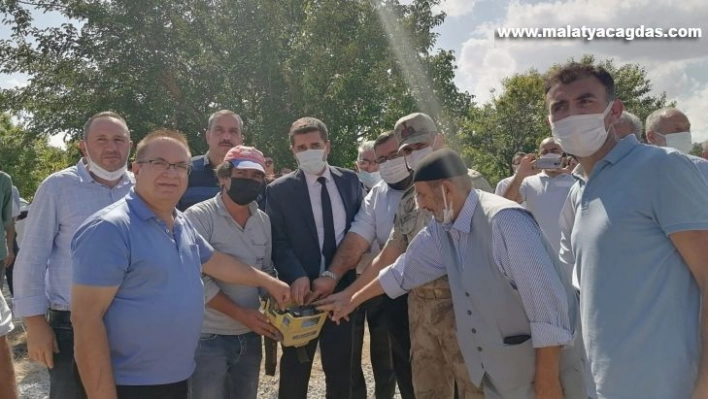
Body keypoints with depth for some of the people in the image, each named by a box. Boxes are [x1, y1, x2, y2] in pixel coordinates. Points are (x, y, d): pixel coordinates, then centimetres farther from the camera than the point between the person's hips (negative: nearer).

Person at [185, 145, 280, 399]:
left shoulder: (264, 220, 5)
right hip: (208, 338, -5)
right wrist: (240, 314, -17)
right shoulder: (199, 217, -12)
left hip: (250, 336, 5)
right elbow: (196, 279, -17)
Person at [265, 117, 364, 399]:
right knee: (295, 373, 11)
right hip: (302, 290, -1)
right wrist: (297, 277, -23)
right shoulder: (279, 190, -1)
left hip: (343, 287, 2)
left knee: (343, 369, 11)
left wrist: (335, 274, -8)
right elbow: (279, 241, -6)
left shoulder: (350, 181, 7)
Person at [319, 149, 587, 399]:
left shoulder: (504, 220, -25)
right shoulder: (442, 229, 0)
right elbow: (403, 270, 14)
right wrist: (352, 300, 20)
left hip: (540, 369, -7)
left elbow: (547, 301, -25)